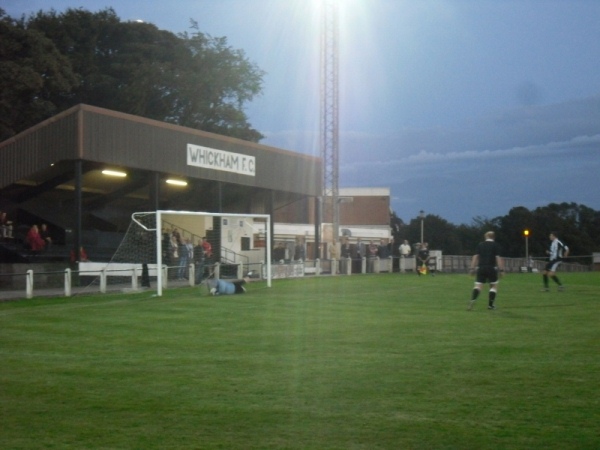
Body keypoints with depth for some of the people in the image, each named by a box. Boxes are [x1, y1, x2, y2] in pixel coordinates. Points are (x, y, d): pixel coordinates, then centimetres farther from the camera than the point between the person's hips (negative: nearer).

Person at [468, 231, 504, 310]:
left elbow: (475, 257, 6)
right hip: (491, 268, -2)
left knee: (478, 285, -1)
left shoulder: (480, 245, 12)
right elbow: (498, 258, -6)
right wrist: (501, 270, -6)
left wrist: (472, 268, 8)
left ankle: (472, 300, -26)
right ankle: (490, 304, 9)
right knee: (494, 285, 13)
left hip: (480, 268, 2)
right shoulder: (495, 245, 3)